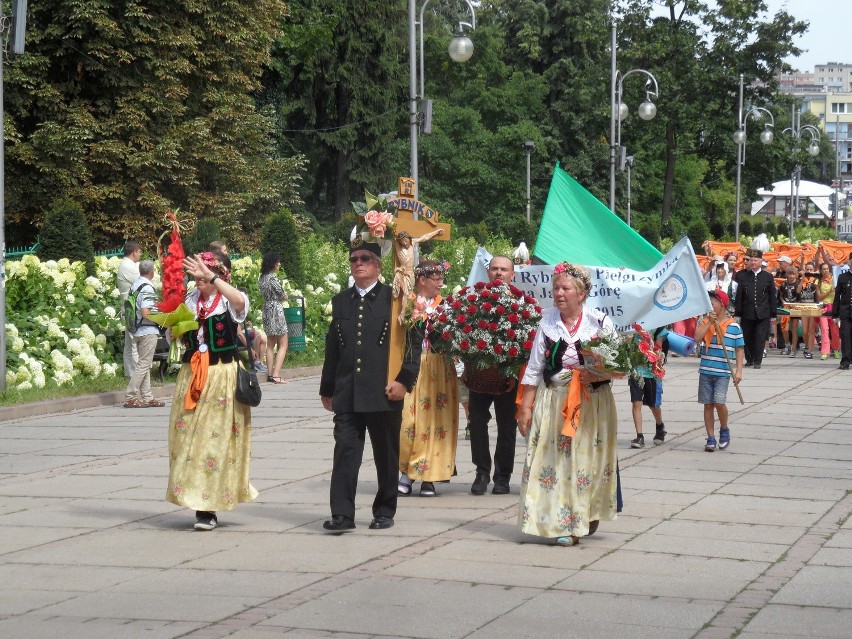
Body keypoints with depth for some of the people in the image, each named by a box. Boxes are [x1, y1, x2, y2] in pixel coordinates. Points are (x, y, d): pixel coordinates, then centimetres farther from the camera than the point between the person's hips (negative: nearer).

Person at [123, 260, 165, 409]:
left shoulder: (134, 285, 9)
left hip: (137, 330, 9)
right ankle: (130, 397, -7)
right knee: (144, 364, -4)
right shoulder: (147, 288, -17)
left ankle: (146, 397, 14)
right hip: (148, 331, -9)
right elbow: (145, 313, -25)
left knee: (144, 364, 13)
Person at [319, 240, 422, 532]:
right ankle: (342, 514, -8)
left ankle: (384, 512, 19)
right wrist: (327, 389, 17)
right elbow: (332, 348, 17)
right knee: (345, 450, -6)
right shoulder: (340, 302, 13)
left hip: (383, 393, -3)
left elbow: (414, 340, -2)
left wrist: (404, 380, -12)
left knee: (386, 455, 7)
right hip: (347, 395, 3)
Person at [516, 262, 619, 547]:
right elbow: (535, 368, 6)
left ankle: (588, 514, 19)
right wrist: (526, 406, 2)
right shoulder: (547, 323, 4)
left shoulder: (600, 322, -2)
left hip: (593, 403, -1)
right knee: (557, 461, -2)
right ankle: (564, 525, 5)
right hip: (554, 403, 1)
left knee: (589, 459, 2)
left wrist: (598, 374, -17)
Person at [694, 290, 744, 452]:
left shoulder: (733, 326, 0)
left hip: (723, 372, -3)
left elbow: (739, 349, 3)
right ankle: (711, 438, 12)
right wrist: (710, 323, -12)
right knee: (708, 404, 4)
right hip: (706, 370, 3)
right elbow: (697, 338, -9)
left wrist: (739, 370, -3)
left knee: (719, 402, -15)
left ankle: (724, 430, 12)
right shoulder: (706, 322, 7)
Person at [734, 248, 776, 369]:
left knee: (760, 337, -5)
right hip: (747, 313, 1)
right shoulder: (742, 276, 4)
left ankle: (757, 361, 2)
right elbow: (738, 296, 4)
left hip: (763, 314, -1)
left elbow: (772, 297, 6)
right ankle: (749, 359, 23)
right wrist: (737, 314, 0)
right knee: (748, 338, 8)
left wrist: (773, 315, 4)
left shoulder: (768, 277, 5)